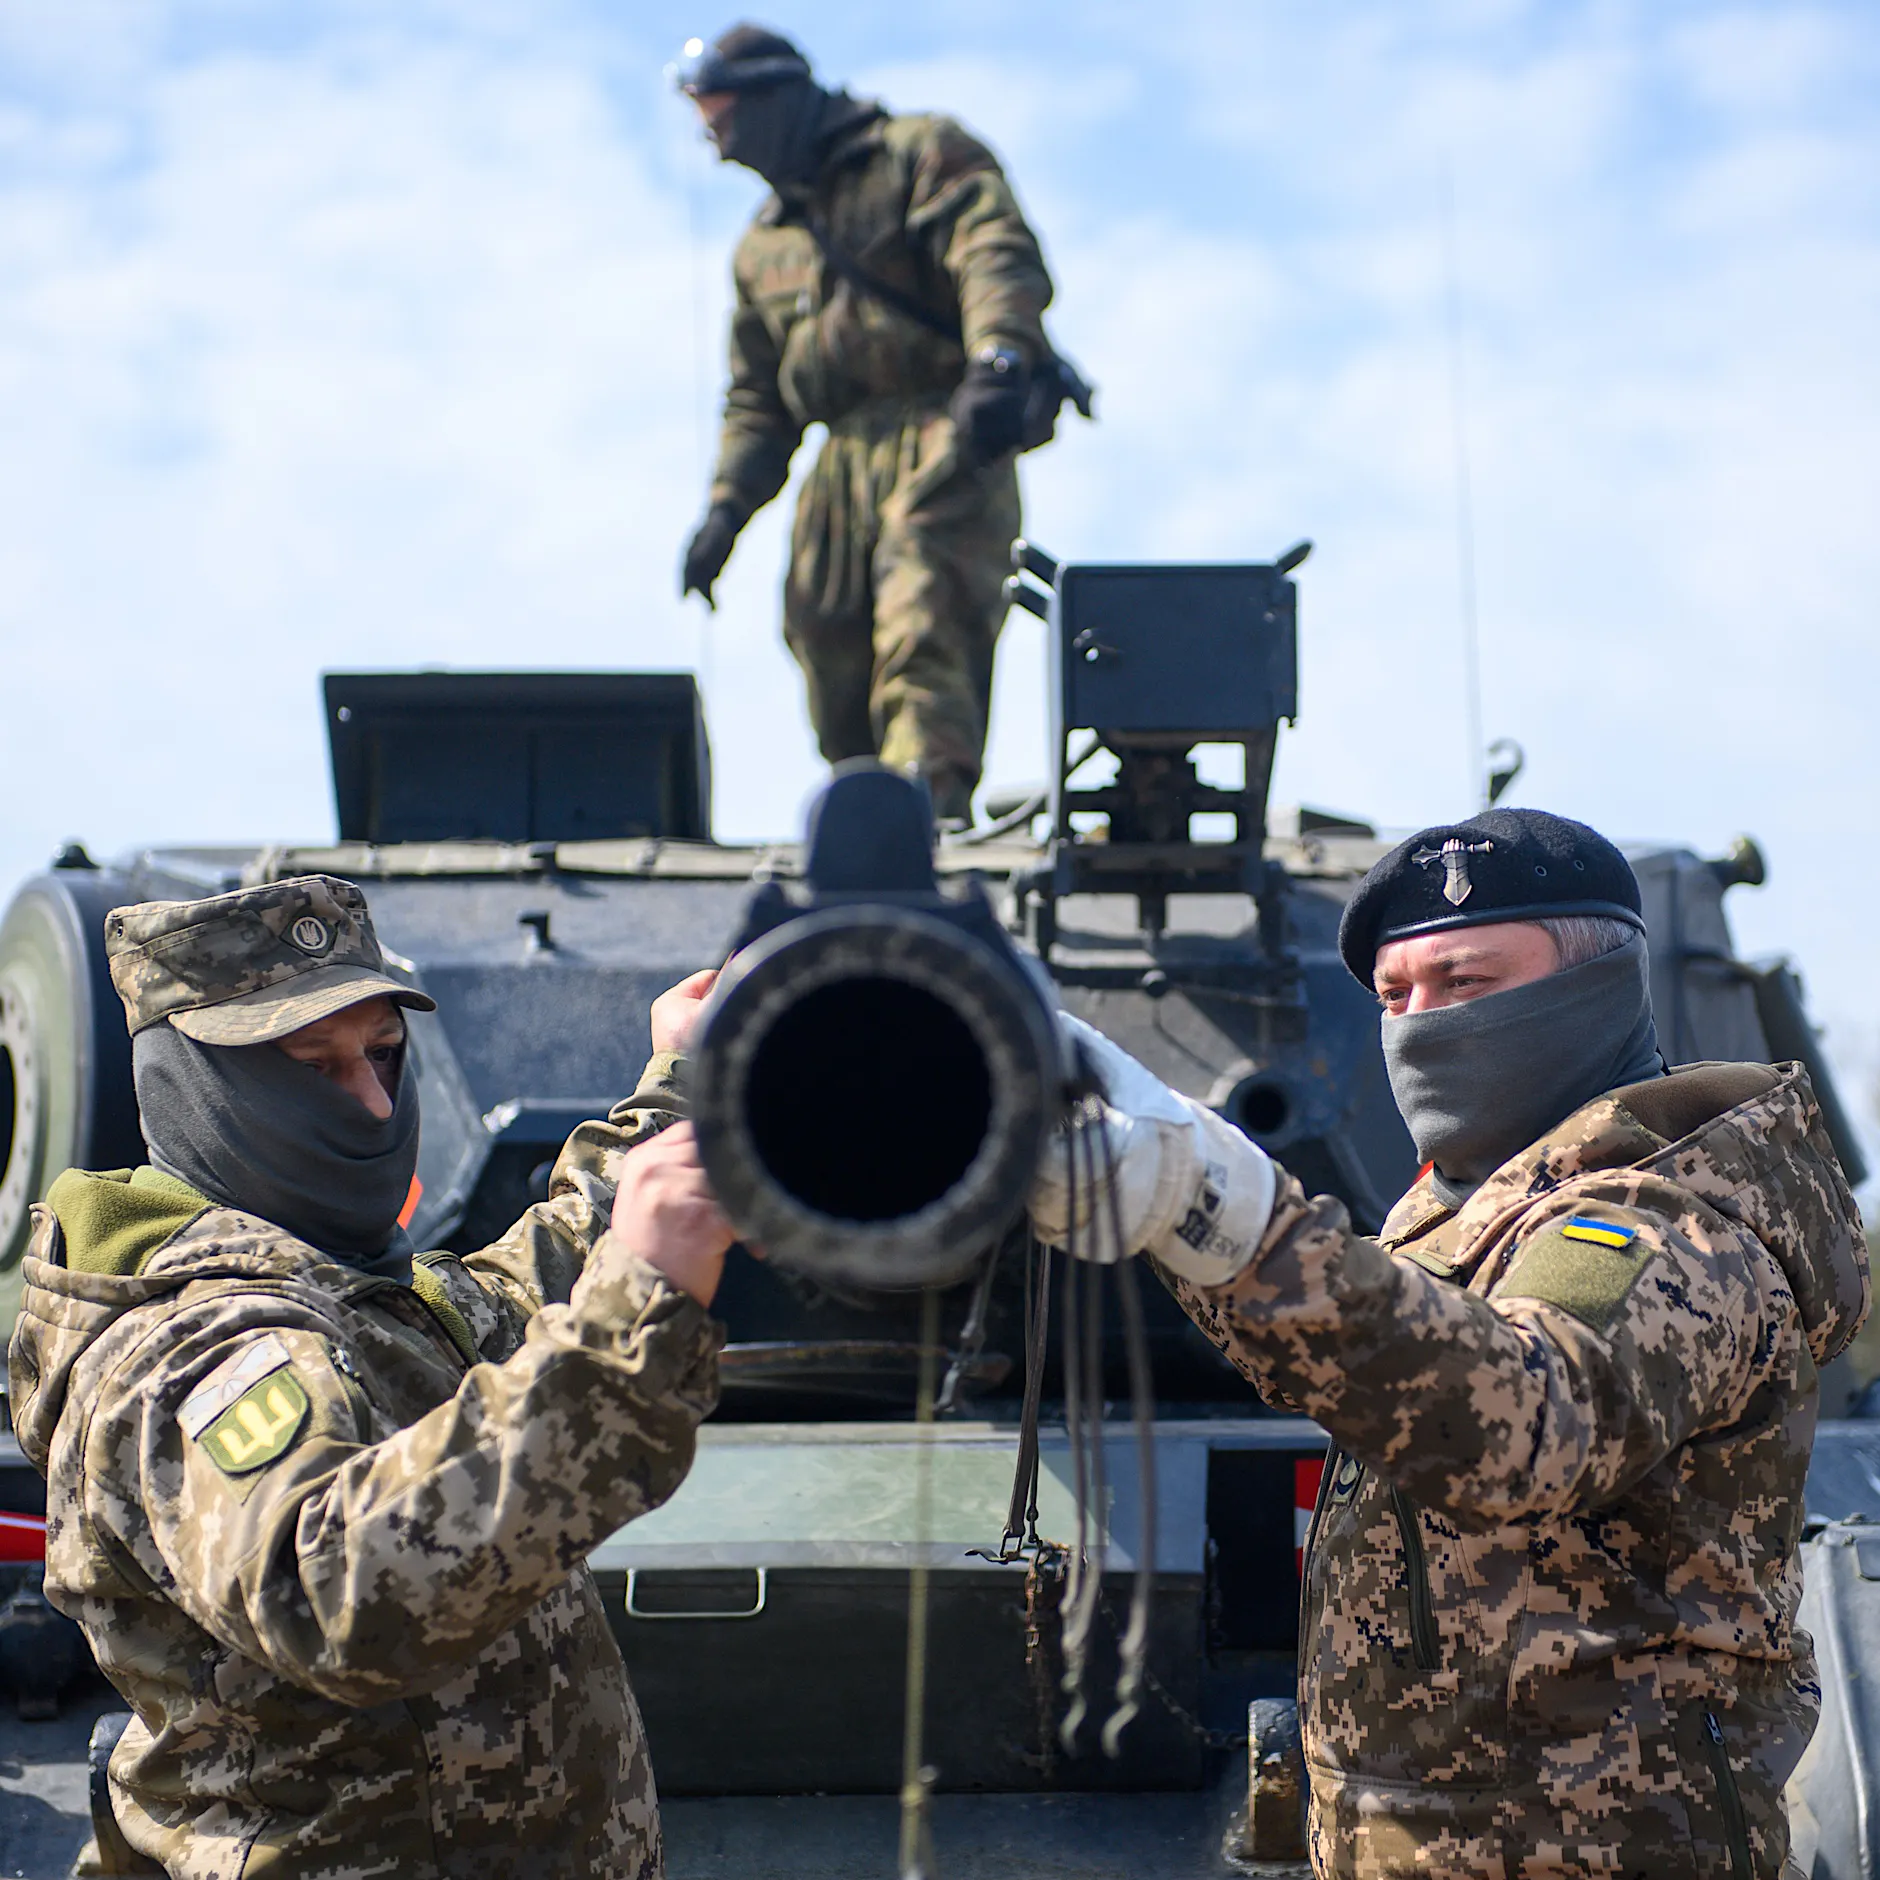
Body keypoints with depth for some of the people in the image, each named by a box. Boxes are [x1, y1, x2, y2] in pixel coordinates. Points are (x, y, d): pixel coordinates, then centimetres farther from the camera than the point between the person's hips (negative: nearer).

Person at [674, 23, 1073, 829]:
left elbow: (1002, 259, -10)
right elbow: (756, 398, 28)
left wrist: (998, 361, -29)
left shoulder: (921, 155, 7)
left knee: (926, 621, -25)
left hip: (943, 440, -7)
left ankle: (927, 791, -38)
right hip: (844, 460, 7)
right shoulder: (763, 246, 27)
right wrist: (727, 506, 13)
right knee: (828, 645, -3)